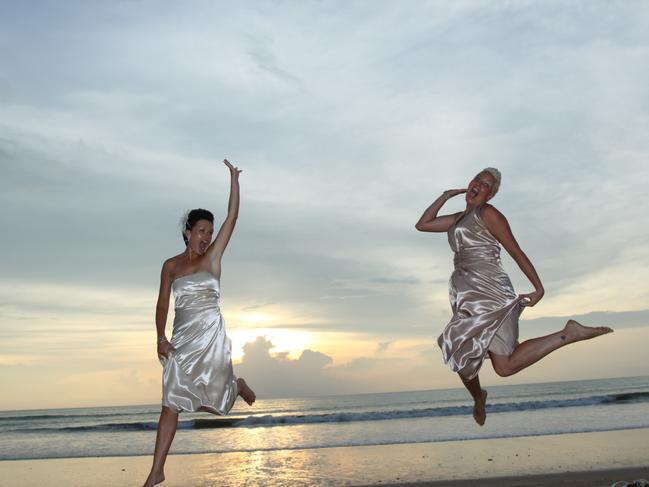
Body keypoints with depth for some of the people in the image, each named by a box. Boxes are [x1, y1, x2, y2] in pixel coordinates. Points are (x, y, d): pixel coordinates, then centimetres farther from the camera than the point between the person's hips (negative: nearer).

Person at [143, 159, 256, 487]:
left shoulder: (212, 257, 1)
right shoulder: (171, 266, 7)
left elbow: (232, 217, -4)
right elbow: (162, 304, 7)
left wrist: (234, 179, -5)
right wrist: (161, 337, -6)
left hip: (210, 336, -2)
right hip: (181, 340, 2)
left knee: (212, 402, 2)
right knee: (171, 404, -2)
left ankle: (237, 386, 38)